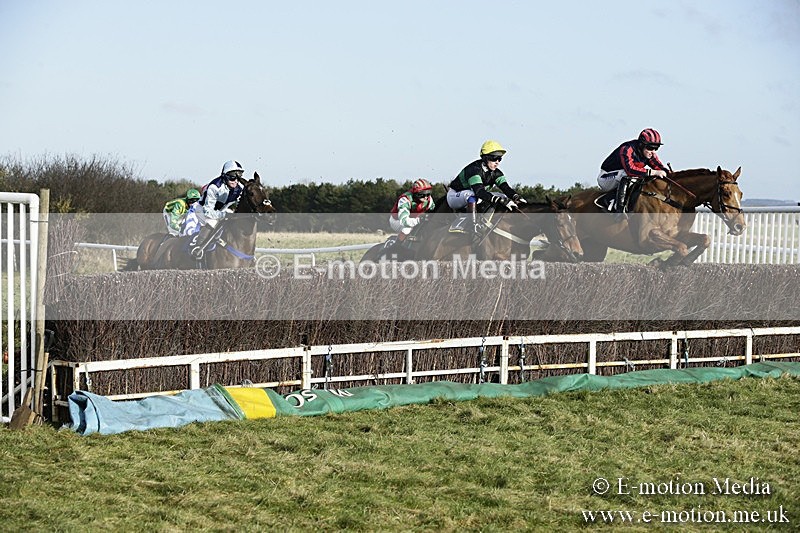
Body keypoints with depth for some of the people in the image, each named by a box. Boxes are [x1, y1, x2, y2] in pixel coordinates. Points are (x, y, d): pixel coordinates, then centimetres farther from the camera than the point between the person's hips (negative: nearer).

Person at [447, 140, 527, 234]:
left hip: (472, 198, 8)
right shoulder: (474, 169, -30)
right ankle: (474, 225, -43)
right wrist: (501, 201, -54)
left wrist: (516, 197, -41)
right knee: (471, 194, -42)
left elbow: (505, 187, -17)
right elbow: (479, 192, -44)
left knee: (504, 197, -4)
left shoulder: (496, 173, -5)